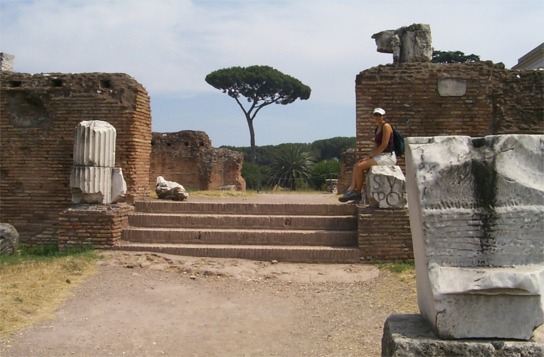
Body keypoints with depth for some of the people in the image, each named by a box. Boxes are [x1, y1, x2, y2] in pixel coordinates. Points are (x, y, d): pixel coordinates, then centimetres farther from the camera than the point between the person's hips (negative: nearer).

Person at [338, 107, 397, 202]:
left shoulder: (386, 126, -10)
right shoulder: (377, 129, 18)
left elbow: (384, 145, -18)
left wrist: (370, 156, -14)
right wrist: (368, 156, 1)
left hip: (388, 156, -9)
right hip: (380, 155, 9)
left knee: (360, 166, -18)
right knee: (356, 165, -3)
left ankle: (358, 193, -7)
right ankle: (352, 190, -12)